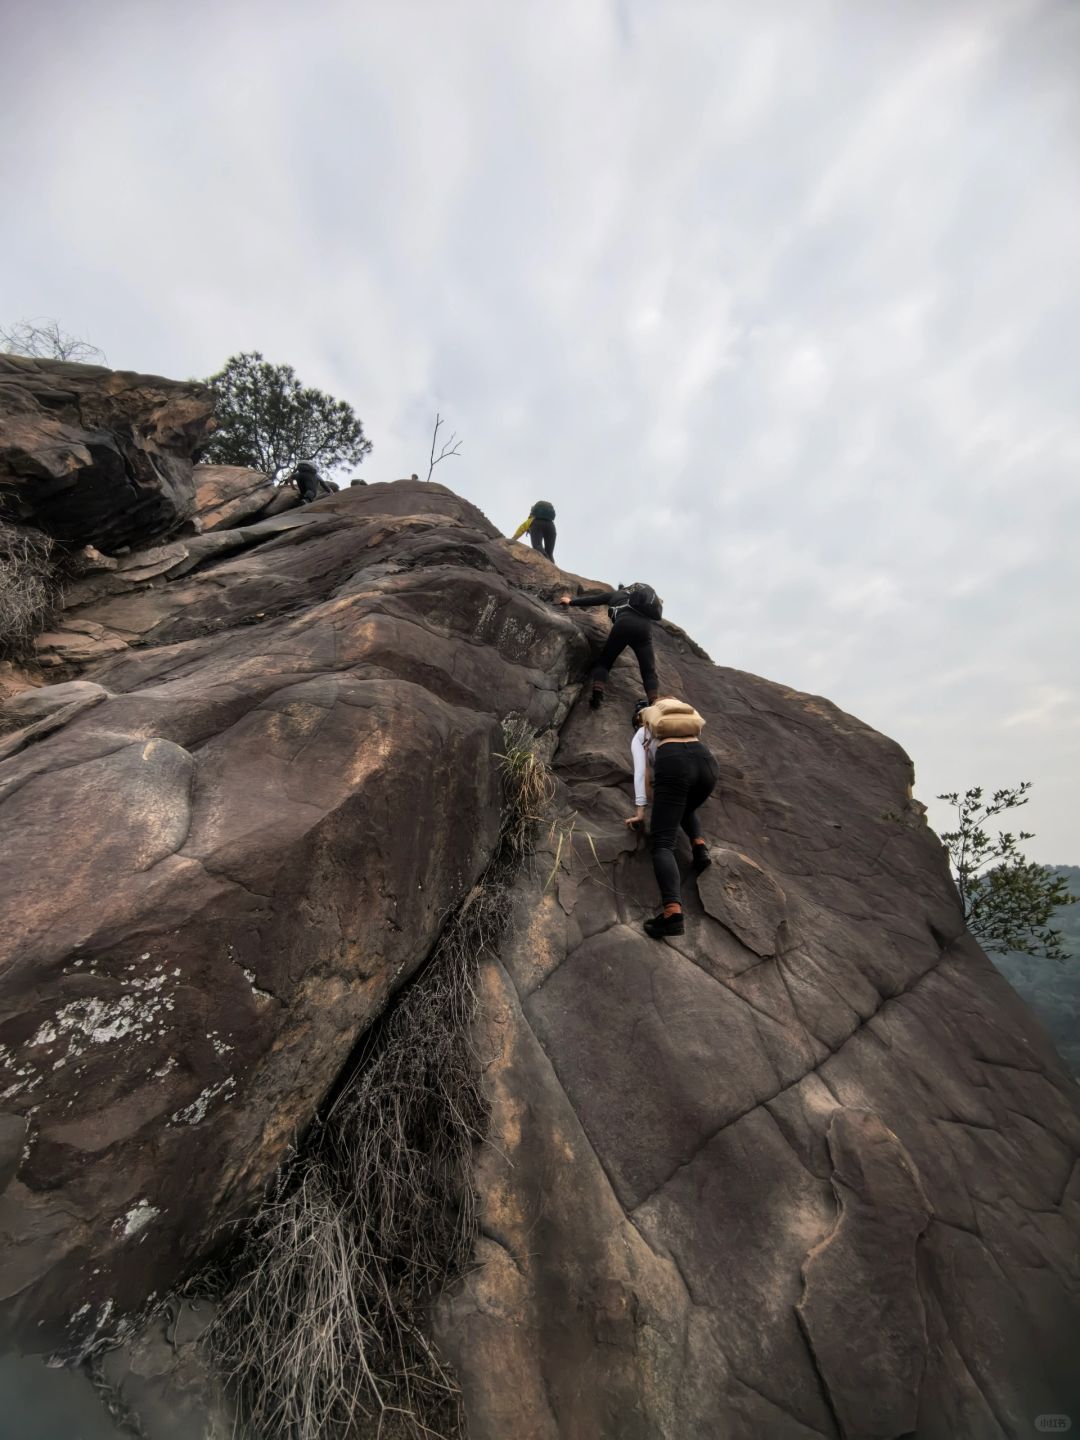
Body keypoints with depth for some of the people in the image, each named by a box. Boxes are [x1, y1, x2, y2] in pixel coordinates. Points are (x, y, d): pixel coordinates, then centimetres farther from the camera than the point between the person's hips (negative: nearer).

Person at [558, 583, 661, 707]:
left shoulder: (615, 594, 32)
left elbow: (592, 599, 37)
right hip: (645, 626, 2)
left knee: (603, 662, 12)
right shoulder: (641, 591, 39)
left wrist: (571, 602, 50)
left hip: (624, 623, -2)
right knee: (649, 672, 2)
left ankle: (597, 693, -15)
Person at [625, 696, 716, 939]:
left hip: (673, 763, -4)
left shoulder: (640, 735, 29)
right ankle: (700, 847, 6)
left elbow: (640, 772, 15)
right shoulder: (687, 720, 42)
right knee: (686, 809, 37)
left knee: (662, 843, -9)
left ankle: (673, 912, -31)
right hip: (706, 762, 5)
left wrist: (639, 810, 11)